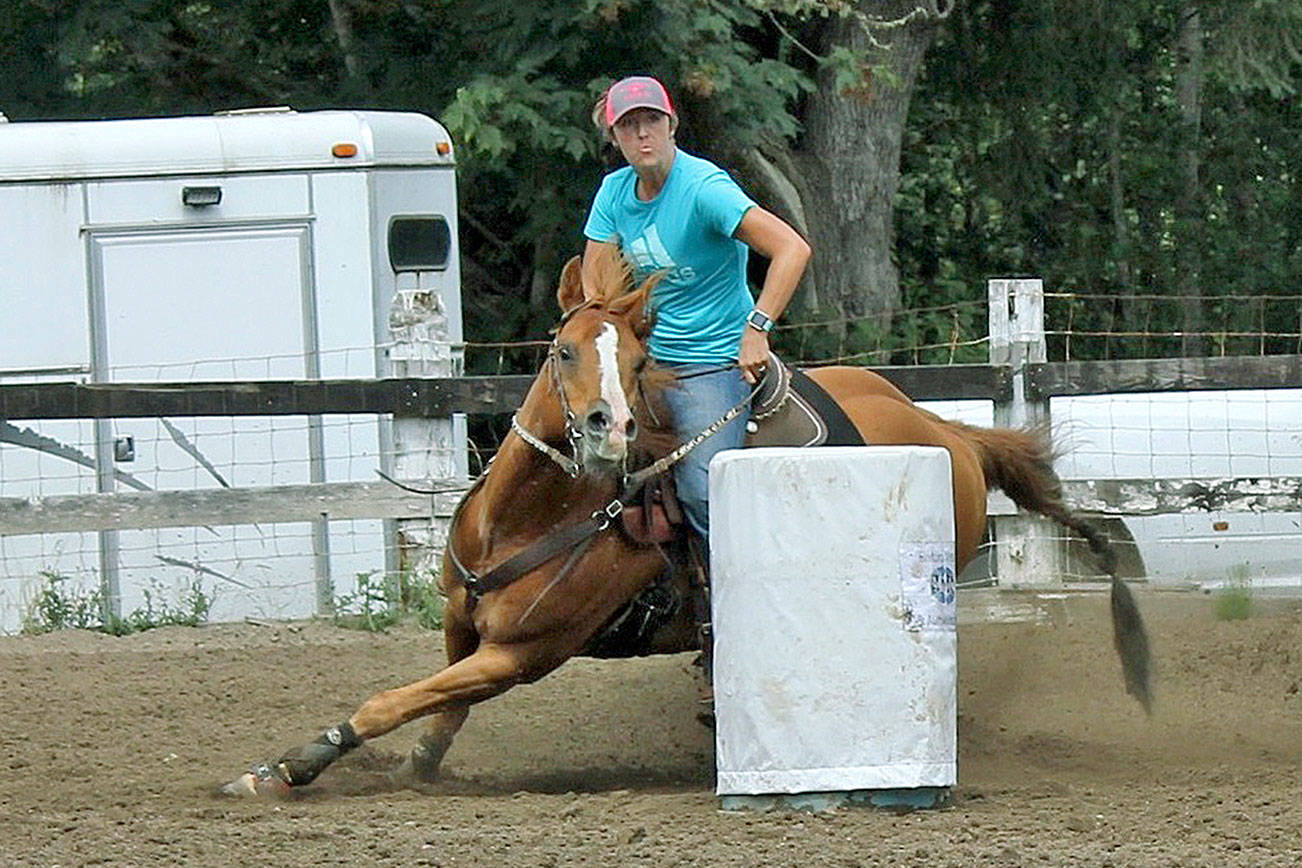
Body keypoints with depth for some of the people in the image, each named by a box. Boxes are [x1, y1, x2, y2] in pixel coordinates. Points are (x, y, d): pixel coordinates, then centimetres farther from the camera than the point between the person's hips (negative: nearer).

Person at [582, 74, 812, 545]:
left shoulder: (703, 187, -16)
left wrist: (755, 329, -30)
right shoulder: (615, 192, 6)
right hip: (647, 360, 7)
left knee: (702, 495, -23)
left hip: (715, 362, -7)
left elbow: (792, 250, -24)